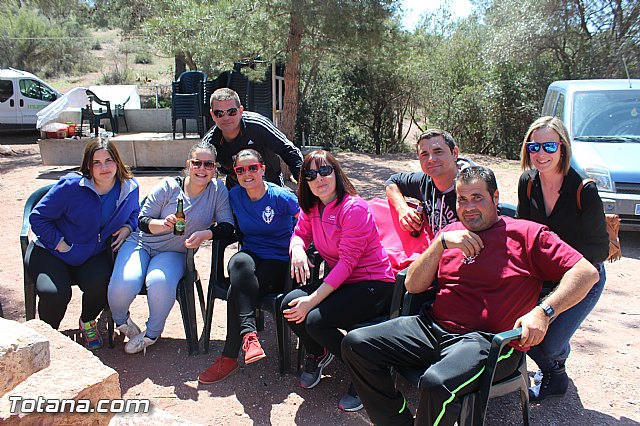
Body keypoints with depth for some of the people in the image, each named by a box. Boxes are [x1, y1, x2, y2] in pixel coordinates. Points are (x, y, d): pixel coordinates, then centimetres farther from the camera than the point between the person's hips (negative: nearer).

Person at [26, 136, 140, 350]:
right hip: (51, 251, -2)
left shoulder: (130, 187, -5)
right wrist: (60, 244, -16)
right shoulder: (71, 185, -18)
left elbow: (135, 214, 18)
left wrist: (127, 228, -4)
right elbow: (38, 217, -10)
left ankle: (87, 322, 10)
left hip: (94, 254, 3)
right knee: (56, 293, -28)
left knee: (99, 285, -28)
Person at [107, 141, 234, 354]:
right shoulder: (169, 187, -9)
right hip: (141, 243, 0)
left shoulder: (218, 189, -8)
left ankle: (152, 333, -3)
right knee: (123, 284, -26)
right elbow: (142, 220, -6)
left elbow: (228, 226, -13)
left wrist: (205, 234, -31)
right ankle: (121, 321, 11)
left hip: (174, 253, 0)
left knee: (160, 283, -33)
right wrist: (163, 224, -27)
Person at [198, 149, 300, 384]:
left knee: (236, 292, -28)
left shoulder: (281, 196, -9)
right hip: (249, 256, 3)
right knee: (240, 262, -35)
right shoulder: (235, 195, 6)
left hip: (278, 263, -3)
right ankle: (249, 333, -37)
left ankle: (229, 357, -15)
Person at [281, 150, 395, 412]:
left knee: (315, 320, -26)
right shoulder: (311, 208, 5)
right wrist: (297, 248, -13)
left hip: (374, 285, -7)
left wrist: (313, 299, -26)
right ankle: (316, 354, 17)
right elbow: (300, 233, 15)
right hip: (340, 280, 7)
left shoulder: (354, 208, -19)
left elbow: (348, 261, -22)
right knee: (290, 304, -14)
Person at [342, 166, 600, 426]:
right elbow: (413, 285, 10)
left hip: (487, 339, -5)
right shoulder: (451, 231, 17)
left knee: (436, 383, -36)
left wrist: (543, 311, -16)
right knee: (356, 344, -8)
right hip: (432, 326, 6)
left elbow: (586, 272, -2)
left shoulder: (526, 233, 5)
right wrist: (442, 242, -3)